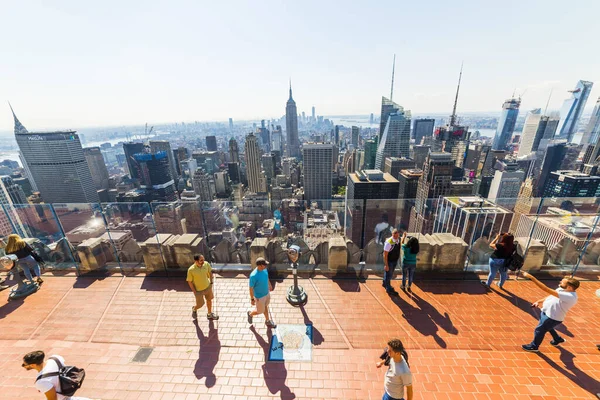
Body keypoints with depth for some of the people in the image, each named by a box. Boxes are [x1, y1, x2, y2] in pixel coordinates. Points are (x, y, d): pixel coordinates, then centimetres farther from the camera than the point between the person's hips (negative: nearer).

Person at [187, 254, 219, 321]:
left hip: (208, 287, 4)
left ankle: (209, 314, 46)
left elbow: (210, 272, 0)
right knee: (200, 305, 13)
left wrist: (211, 282, 2)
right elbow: (189, 281, -16)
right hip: (198, 290, -4)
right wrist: (194, 292, -12)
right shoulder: (191, 270, -29)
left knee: (209, 300, 21)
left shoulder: (206, 264, -20)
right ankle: (194, 309, 50)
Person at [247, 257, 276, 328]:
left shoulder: (264, 269, -15)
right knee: (260, 311, 17)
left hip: (267, 293, 6)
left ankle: (267, 321, 50)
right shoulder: (253, 275, -36)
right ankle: (250, 314, 48)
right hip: (259, 296, -6)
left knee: (265, 306, 27)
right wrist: (252, 299, -13)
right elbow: (251, 288, -23)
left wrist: (269, 285, 20)